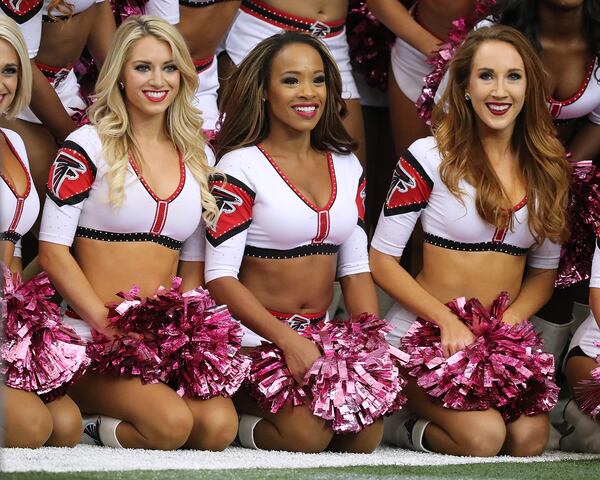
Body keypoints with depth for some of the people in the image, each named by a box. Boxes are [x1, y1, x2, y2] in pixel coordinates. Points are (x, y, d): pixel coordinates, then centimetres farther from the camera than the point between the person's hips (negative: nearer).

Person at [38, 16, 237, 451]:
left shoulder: (199, 157, 15)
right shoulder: (89, 146, 0)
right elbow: (53, 251, -6)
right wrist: (108, 324, -15)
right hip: (91, 336, -5)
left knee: (218, 425, -25)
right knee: (172, 422, -32)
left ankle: (106, 427, 1)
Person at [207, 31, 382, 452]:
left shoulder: (346, 166, 12)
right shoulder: (240, 167, -6)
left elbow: (356, 269, 14)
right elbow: (220, 276, -12)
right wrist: (287, 339, -23)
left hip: (319, 337, 6)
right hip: (254, 337, -6)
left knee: (367, 434, -22)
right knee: (307, 433, -31)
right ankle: (245, 421, 2)